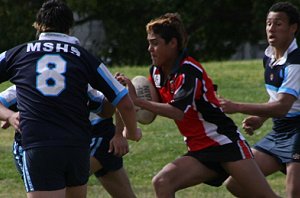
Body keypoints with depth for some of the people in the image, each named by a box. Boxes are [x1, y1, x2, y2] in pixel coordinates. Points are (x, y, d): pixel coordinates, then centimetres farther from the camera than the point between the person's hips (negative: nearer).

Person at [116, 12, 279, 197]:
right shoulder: (156, 72, 7)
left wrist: (137, 101, -27)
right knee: (162, 182, -16)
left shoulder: (189, 71, -17)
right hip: (200, 152, 7)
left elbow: (178, 112, -29)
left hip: (226, 144, -7)